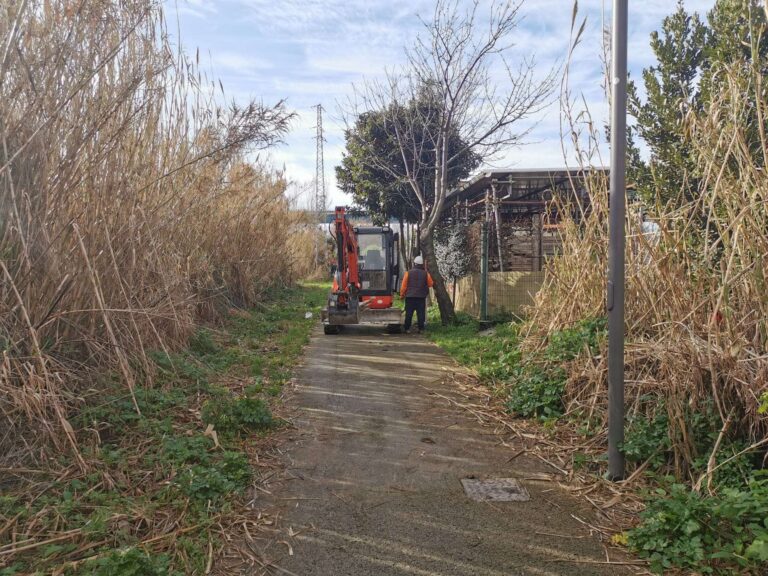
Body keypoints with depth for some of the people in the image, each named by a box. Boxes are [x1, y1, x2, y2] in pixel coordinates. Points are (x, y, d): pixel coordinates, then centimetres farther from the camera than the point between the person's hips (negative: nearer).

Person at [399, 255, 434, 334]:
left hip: (410, 296, -1)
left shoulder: (408, 273, -3)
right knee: (421, 313, 4)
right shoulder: (426, 274, 0)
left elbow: (404, 285, -3)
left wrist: (402, 295, 7)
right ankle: (421, 329, 3)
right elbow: (431, 284, 10)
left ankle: (407, 329, 2)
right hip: (421, 297, 1)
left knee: (409, 313, 3)